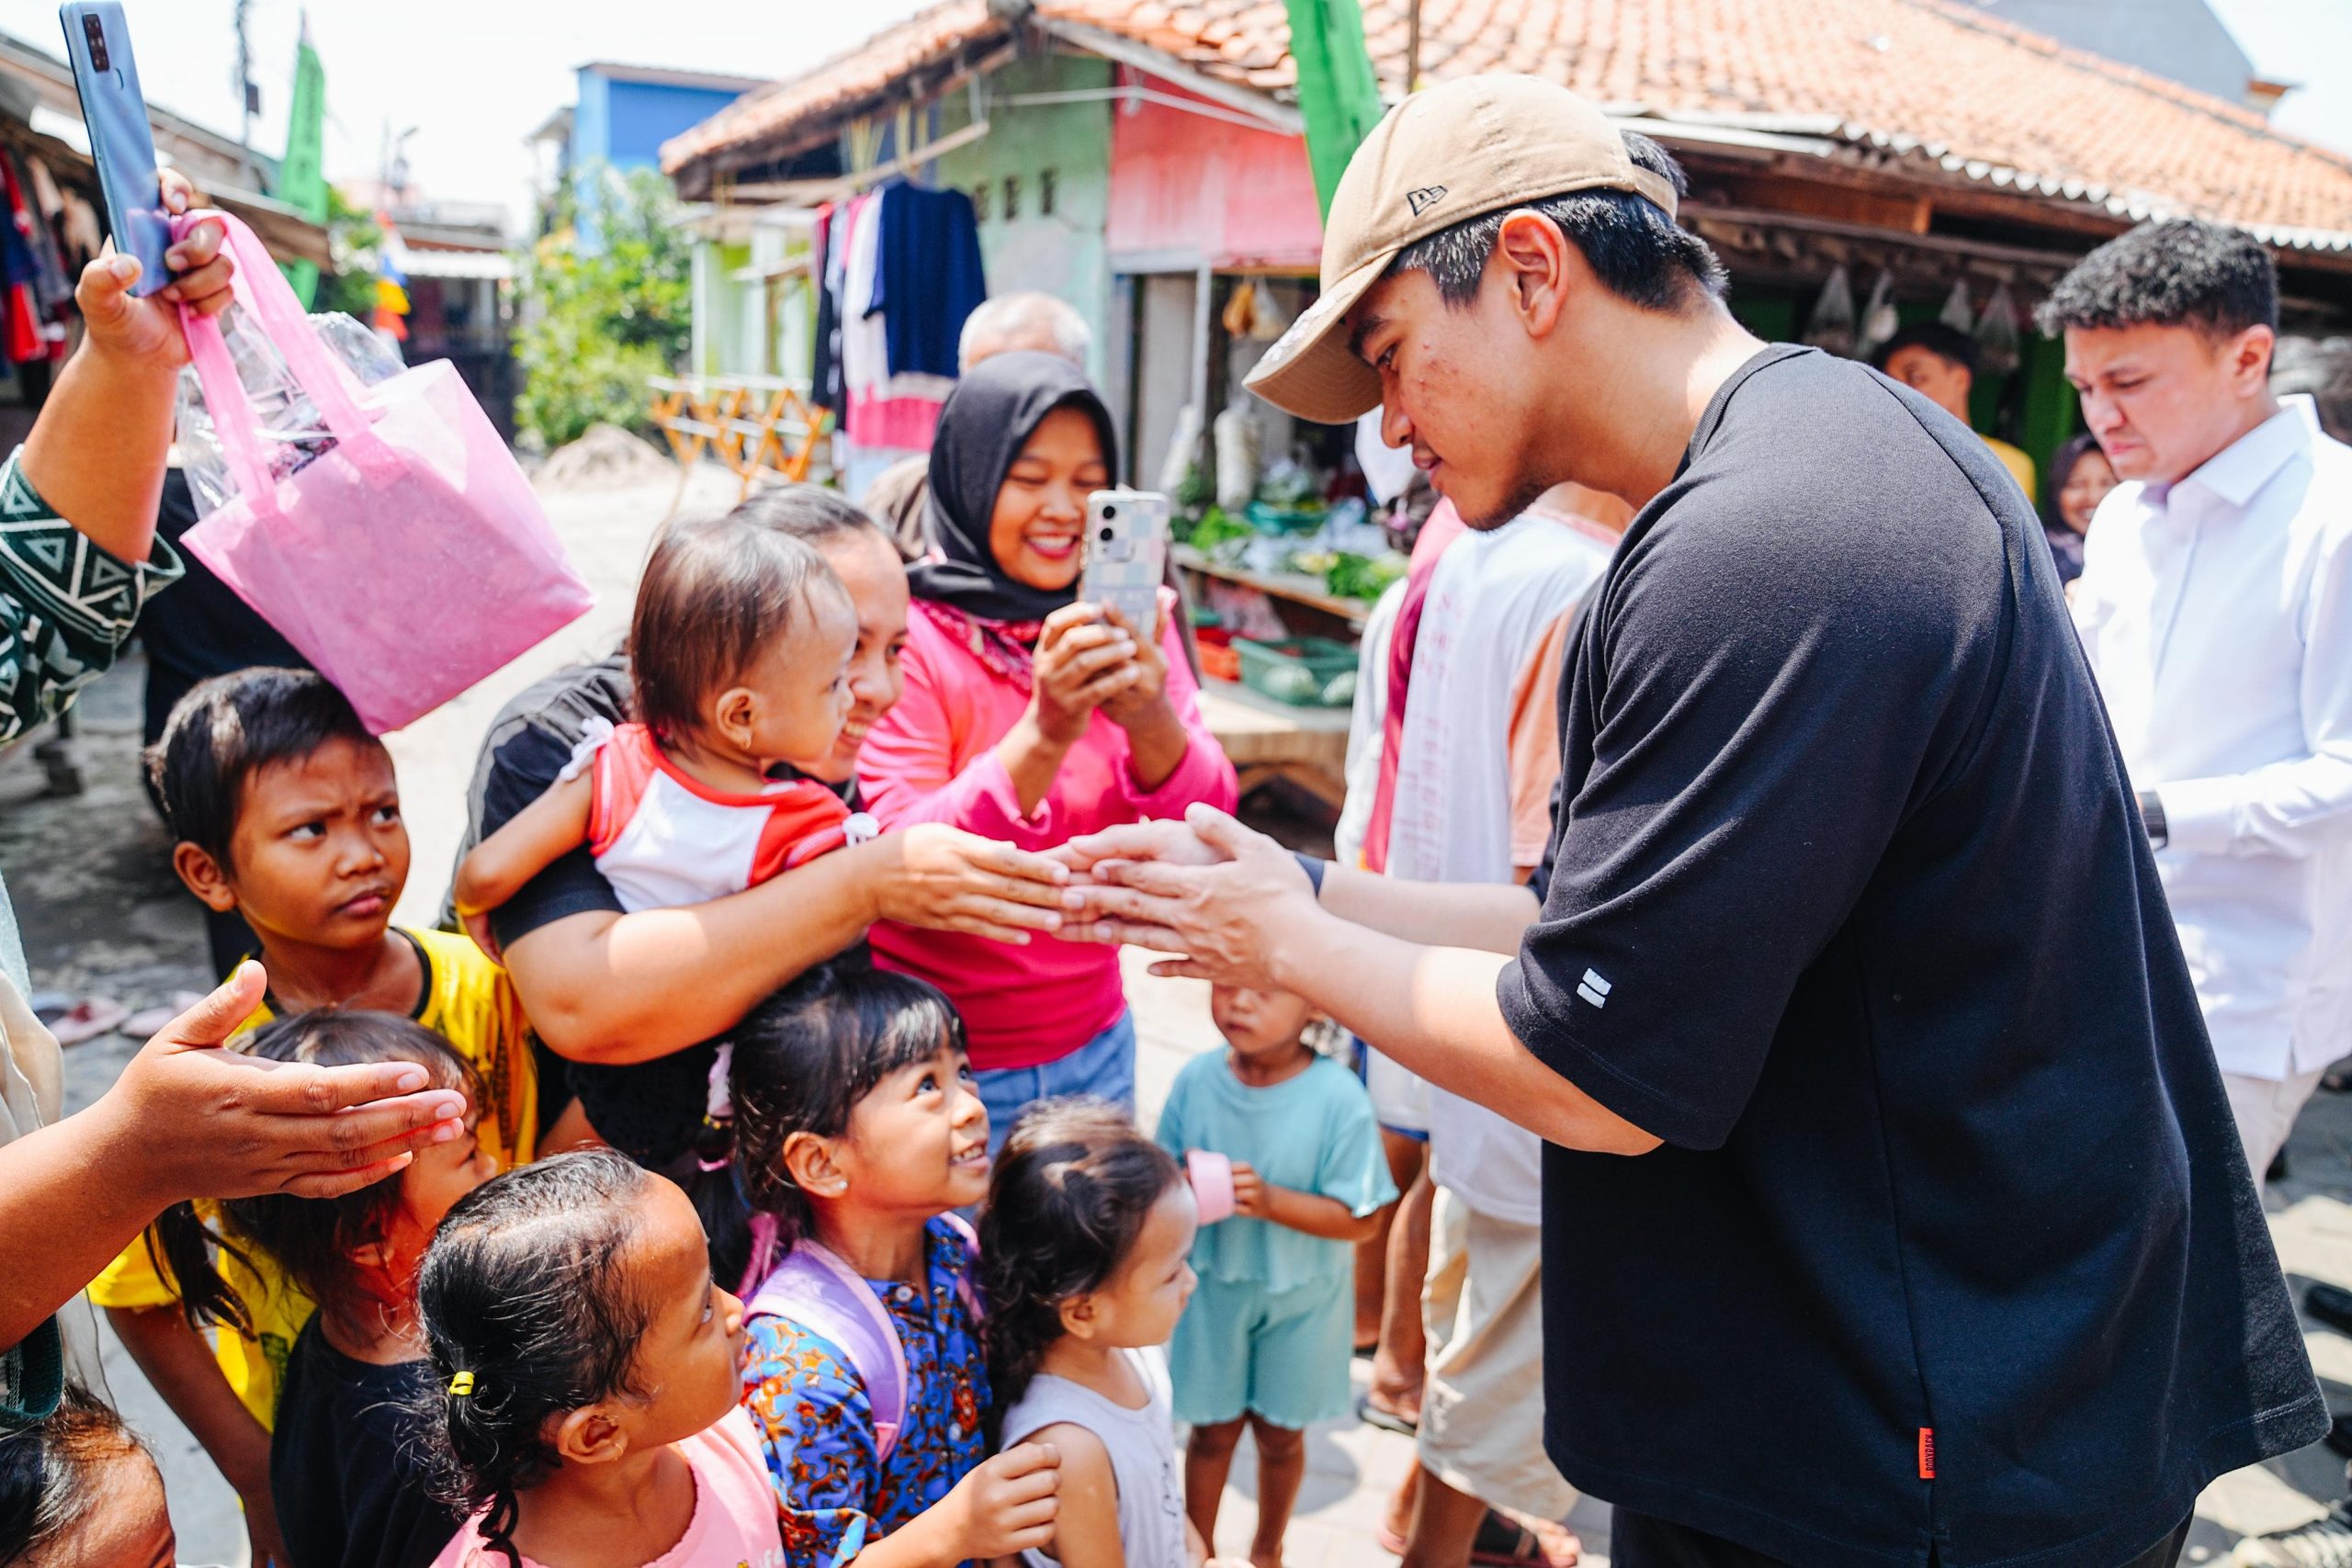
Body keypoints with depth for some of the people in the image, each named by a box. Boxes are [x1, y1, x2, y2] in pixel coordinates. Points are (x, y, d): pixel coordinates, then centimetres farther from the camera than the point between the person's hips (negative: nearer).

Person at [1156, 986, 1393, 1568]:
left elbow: (1360, 1219, -18)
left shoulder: (1338, 1095, -23)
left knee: (1279, 1432, 20)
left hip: (1300, 1298, -1)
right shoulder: (1197, 1079, -14)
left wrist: (1271, 1200, -31)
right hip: (1213, 1286, 1)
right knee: (1212, 1429, 16)